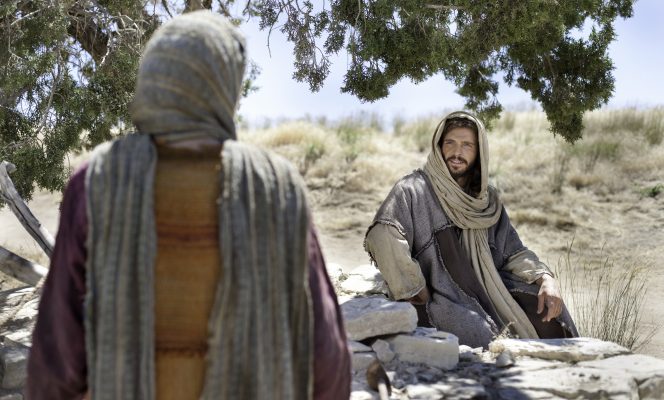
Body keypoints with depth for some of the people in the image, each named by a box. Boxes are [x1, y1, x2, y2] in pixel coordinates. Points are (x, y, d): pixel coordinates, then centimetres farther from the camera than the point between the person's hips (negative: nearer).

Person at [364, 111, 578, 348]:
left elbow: (513, 252, 13)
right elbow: (383, 237, -21)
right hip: (440, 301, -6)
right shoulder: (412, 190, -5)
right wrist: (419, 295, -18)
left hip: (485, 294, 7)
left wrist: (545, 278, -7)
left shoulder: (488, 201, 16)